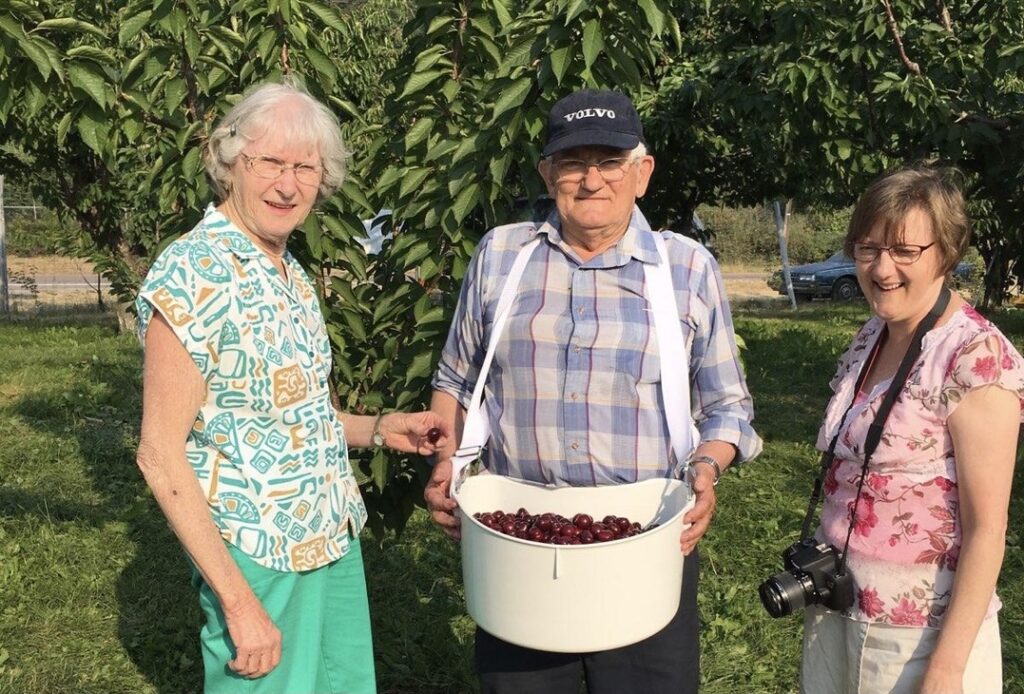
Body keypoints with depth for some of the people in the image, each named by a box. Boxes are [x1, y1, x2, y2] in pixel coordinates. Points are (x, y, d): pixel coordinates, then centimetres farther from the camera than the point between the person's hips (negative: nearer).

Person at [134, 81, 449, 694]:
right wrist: (238, 599, -20)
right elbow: (161, 455, -19)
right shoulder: (192, 274, -18)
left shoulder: (292, 275, 7)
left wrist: (378, 429, 3)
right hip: (259, 558, -8)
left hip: (334, 541, 8)